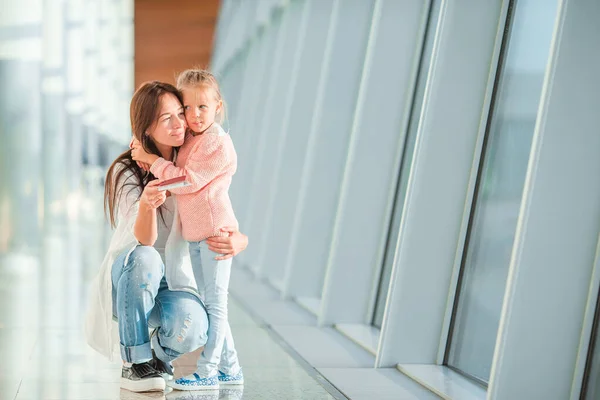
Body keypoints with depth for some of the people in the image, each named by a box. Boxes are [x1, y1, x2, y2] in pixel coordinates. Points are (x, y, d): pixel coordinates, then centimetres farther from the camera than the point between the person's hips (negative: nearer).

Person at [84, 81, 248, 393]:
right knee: (145, 259, -37)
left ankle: (159, 356, 7)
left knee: (191, 330, -32)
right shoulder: (126, 171, -13)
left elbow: (224, 223, 0)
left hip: (174, 281, 2)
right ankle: (135, 364, -21)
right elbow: (144, 240, -26)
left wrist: (239, 241, -26)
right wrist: (146, 204, -50)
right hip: (127, 278, -2)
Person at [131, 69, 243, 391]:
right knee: (211, 303, 13)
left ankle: (207, 371, 1)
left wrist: (153, 160, -14)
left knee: (215, 301, -4)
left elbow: (187, 181, -19)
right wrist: (148, 155, 6)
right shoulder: (189, 141, 13)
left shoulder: (218, 143, -14)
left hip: (215, 231, -9)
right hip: (194, 234, 9)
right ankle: (230, 369, 21)